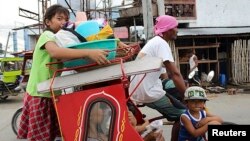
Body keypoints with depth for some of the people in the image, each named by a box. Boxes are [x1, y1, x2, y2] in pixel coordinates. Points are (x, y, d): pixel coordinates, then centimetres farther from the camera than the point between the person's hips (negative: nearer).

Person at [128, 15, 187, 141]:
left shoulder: (154, 42, 19)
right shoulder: (161, 43, -11)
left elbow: (164, 74, 21)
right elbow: (175, 74, -19)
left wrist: (184, 91, 16)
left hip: (137, 91, 10)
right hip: (149, 93, -10)